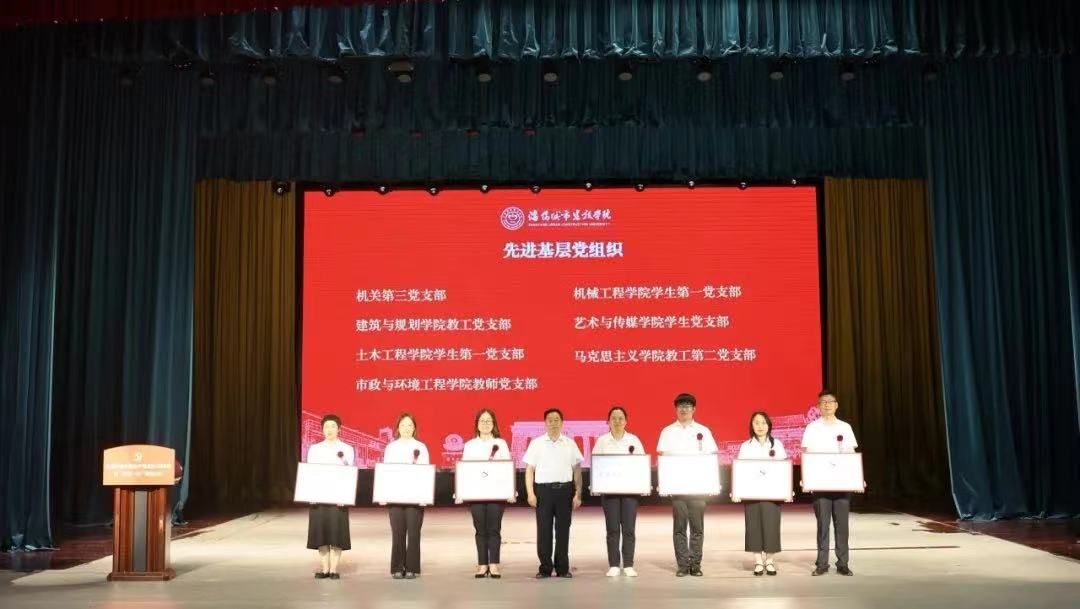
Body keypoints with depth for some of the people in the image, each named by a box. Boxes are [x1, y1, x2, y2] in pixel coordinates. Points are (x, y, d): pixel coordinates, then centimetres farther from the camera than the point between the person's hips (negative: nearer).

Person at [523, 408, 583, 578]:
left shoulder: (570, 444, 9)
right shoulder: (536, 443, 5)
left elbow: (577, 470, 9)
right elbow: (529, 470, 4)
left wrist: (578, 494, 2)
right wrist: (530, 493, -4)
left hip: (565, 489, 1)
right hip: (543, 489, -1)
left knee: (563, 529, 5)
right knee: (543, 529, 0)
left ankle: (562, 568, 13)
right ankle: (545, 568, 8)